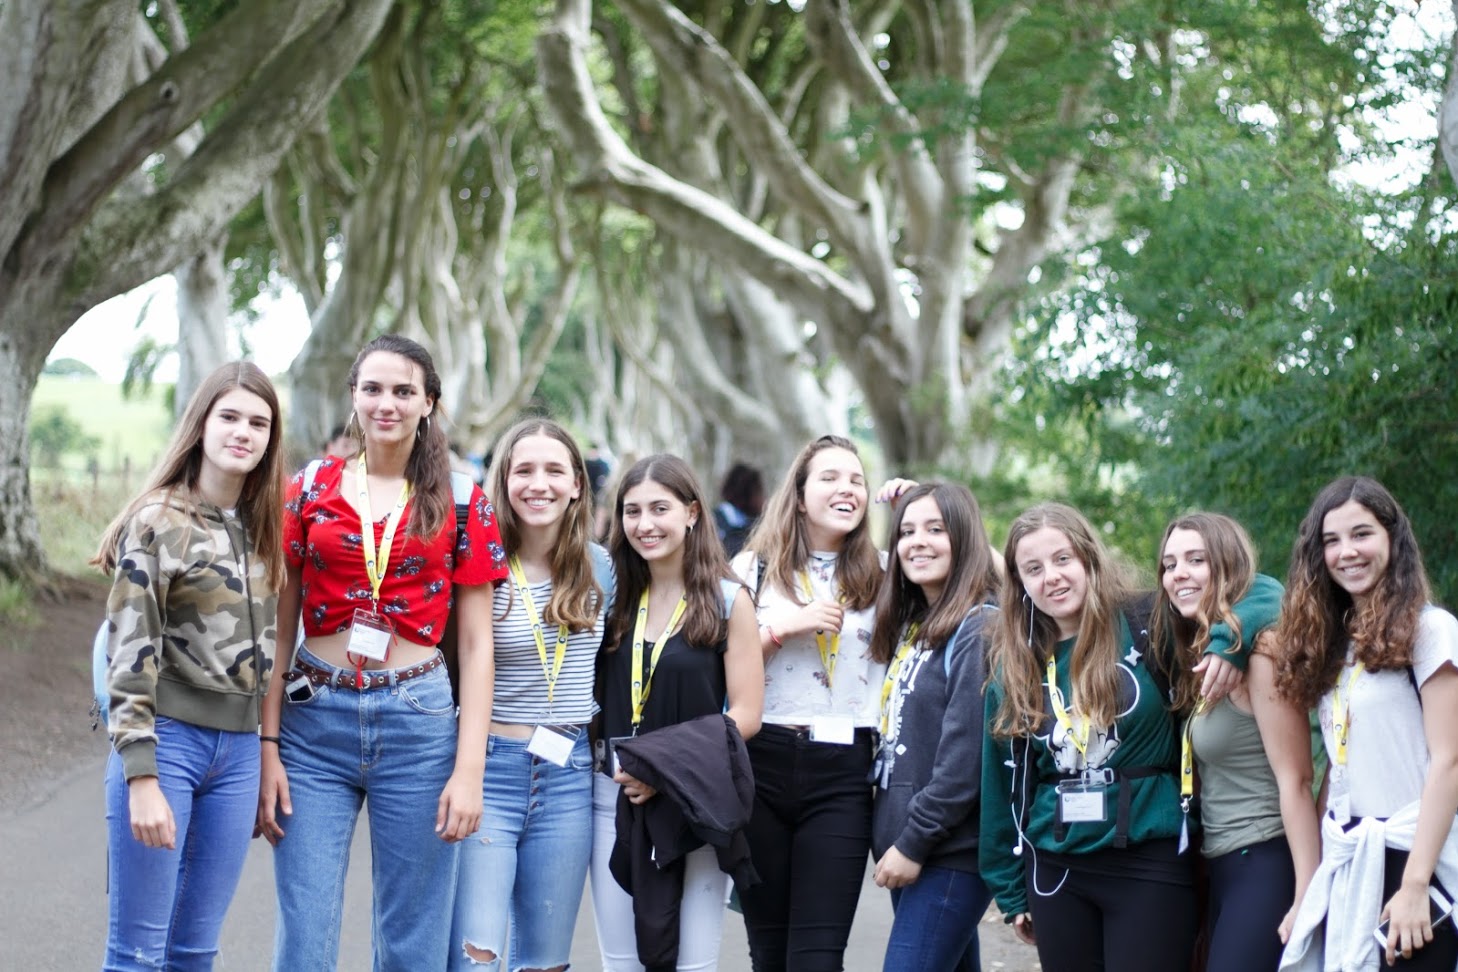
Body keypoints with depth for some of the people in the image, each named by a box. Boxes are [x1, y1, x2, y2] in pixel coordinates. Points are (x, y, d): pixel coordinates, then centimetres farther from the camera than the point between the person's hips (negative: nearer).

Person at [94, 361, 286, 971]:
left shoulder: (261, 526, 12)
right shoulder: (157, 520, -7)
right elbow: (129, 652, -11)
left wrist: (268, 759, 16)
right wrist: (141, 777, -18)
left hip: (239, 749, 6)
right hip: (167, 738, -6)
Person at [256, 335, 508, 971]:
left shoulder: (461, 506, 5)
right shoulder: (310, 490, 7)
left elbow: (475, 645, 3)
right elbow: (278, 629, 7)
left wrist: (469, 770, -5)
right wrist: (267, 749, -1)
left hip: (419, 725, 0)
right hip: (315, 721, 1)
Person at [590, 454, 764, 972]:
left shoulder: (727, 600, -2)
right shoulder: (616, 596, 9)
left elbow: (745, 714, -6)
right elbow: (599, 699, 12)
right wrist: (622, 765, -6)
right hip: (615, 797, 4)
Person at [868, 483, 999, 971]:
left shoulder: (979, 629, -12)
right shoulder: (911, 625, 14)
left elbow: (967, 757, -18)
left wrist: (915, 842, -16)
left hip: (949, 854, -8)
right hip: (905, 844, 8)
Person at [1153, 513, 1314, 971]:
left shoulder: (1257, 651, -13)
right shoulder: (1203, 658, 13)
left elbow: (1295, 781, -17)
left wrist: (1307, 898, -21)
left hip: (1266, 867, -9)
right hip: (1223, 868, 9)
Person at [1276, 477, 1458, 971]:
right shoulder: (1330, 640, 13)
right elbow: (1340, 763, 12)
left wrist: (1415, 885, -18)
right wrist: (1316, 873, 6)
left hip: (1409, 860, -6)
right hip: (1343, 866, 6)